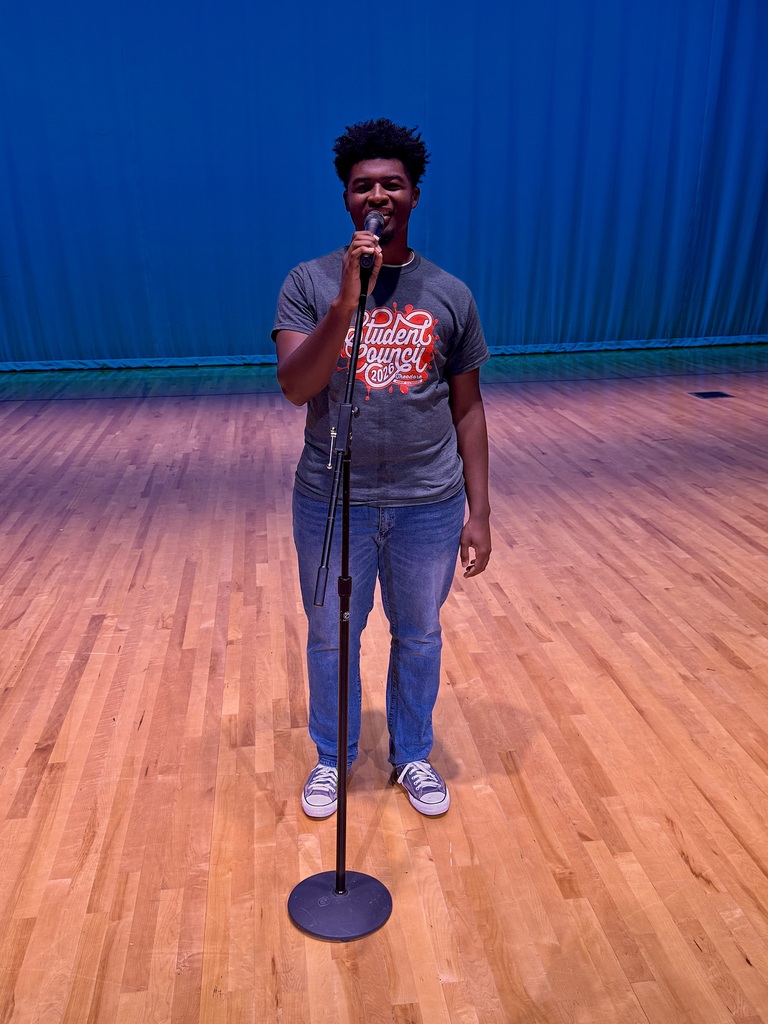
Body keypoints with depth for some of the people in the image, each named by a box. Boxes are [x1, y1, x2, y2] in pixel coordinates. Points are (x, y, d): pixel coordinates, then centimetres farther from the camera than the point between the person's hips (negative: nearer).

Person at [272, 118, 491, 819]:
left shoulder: (451, 295, 2)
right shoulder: (309, 283, -3)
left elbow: (468, 409, 4)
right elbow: (294, 387, -16)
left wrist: (479, 511, 1)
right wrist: (346, 304, -29)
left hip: (429, 503, 1)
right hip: (331, 501, -1)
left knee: (419, 635, 16)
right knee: (331, 638, 14)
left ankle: (413, 755, 41)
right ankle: (332, 759, 40)